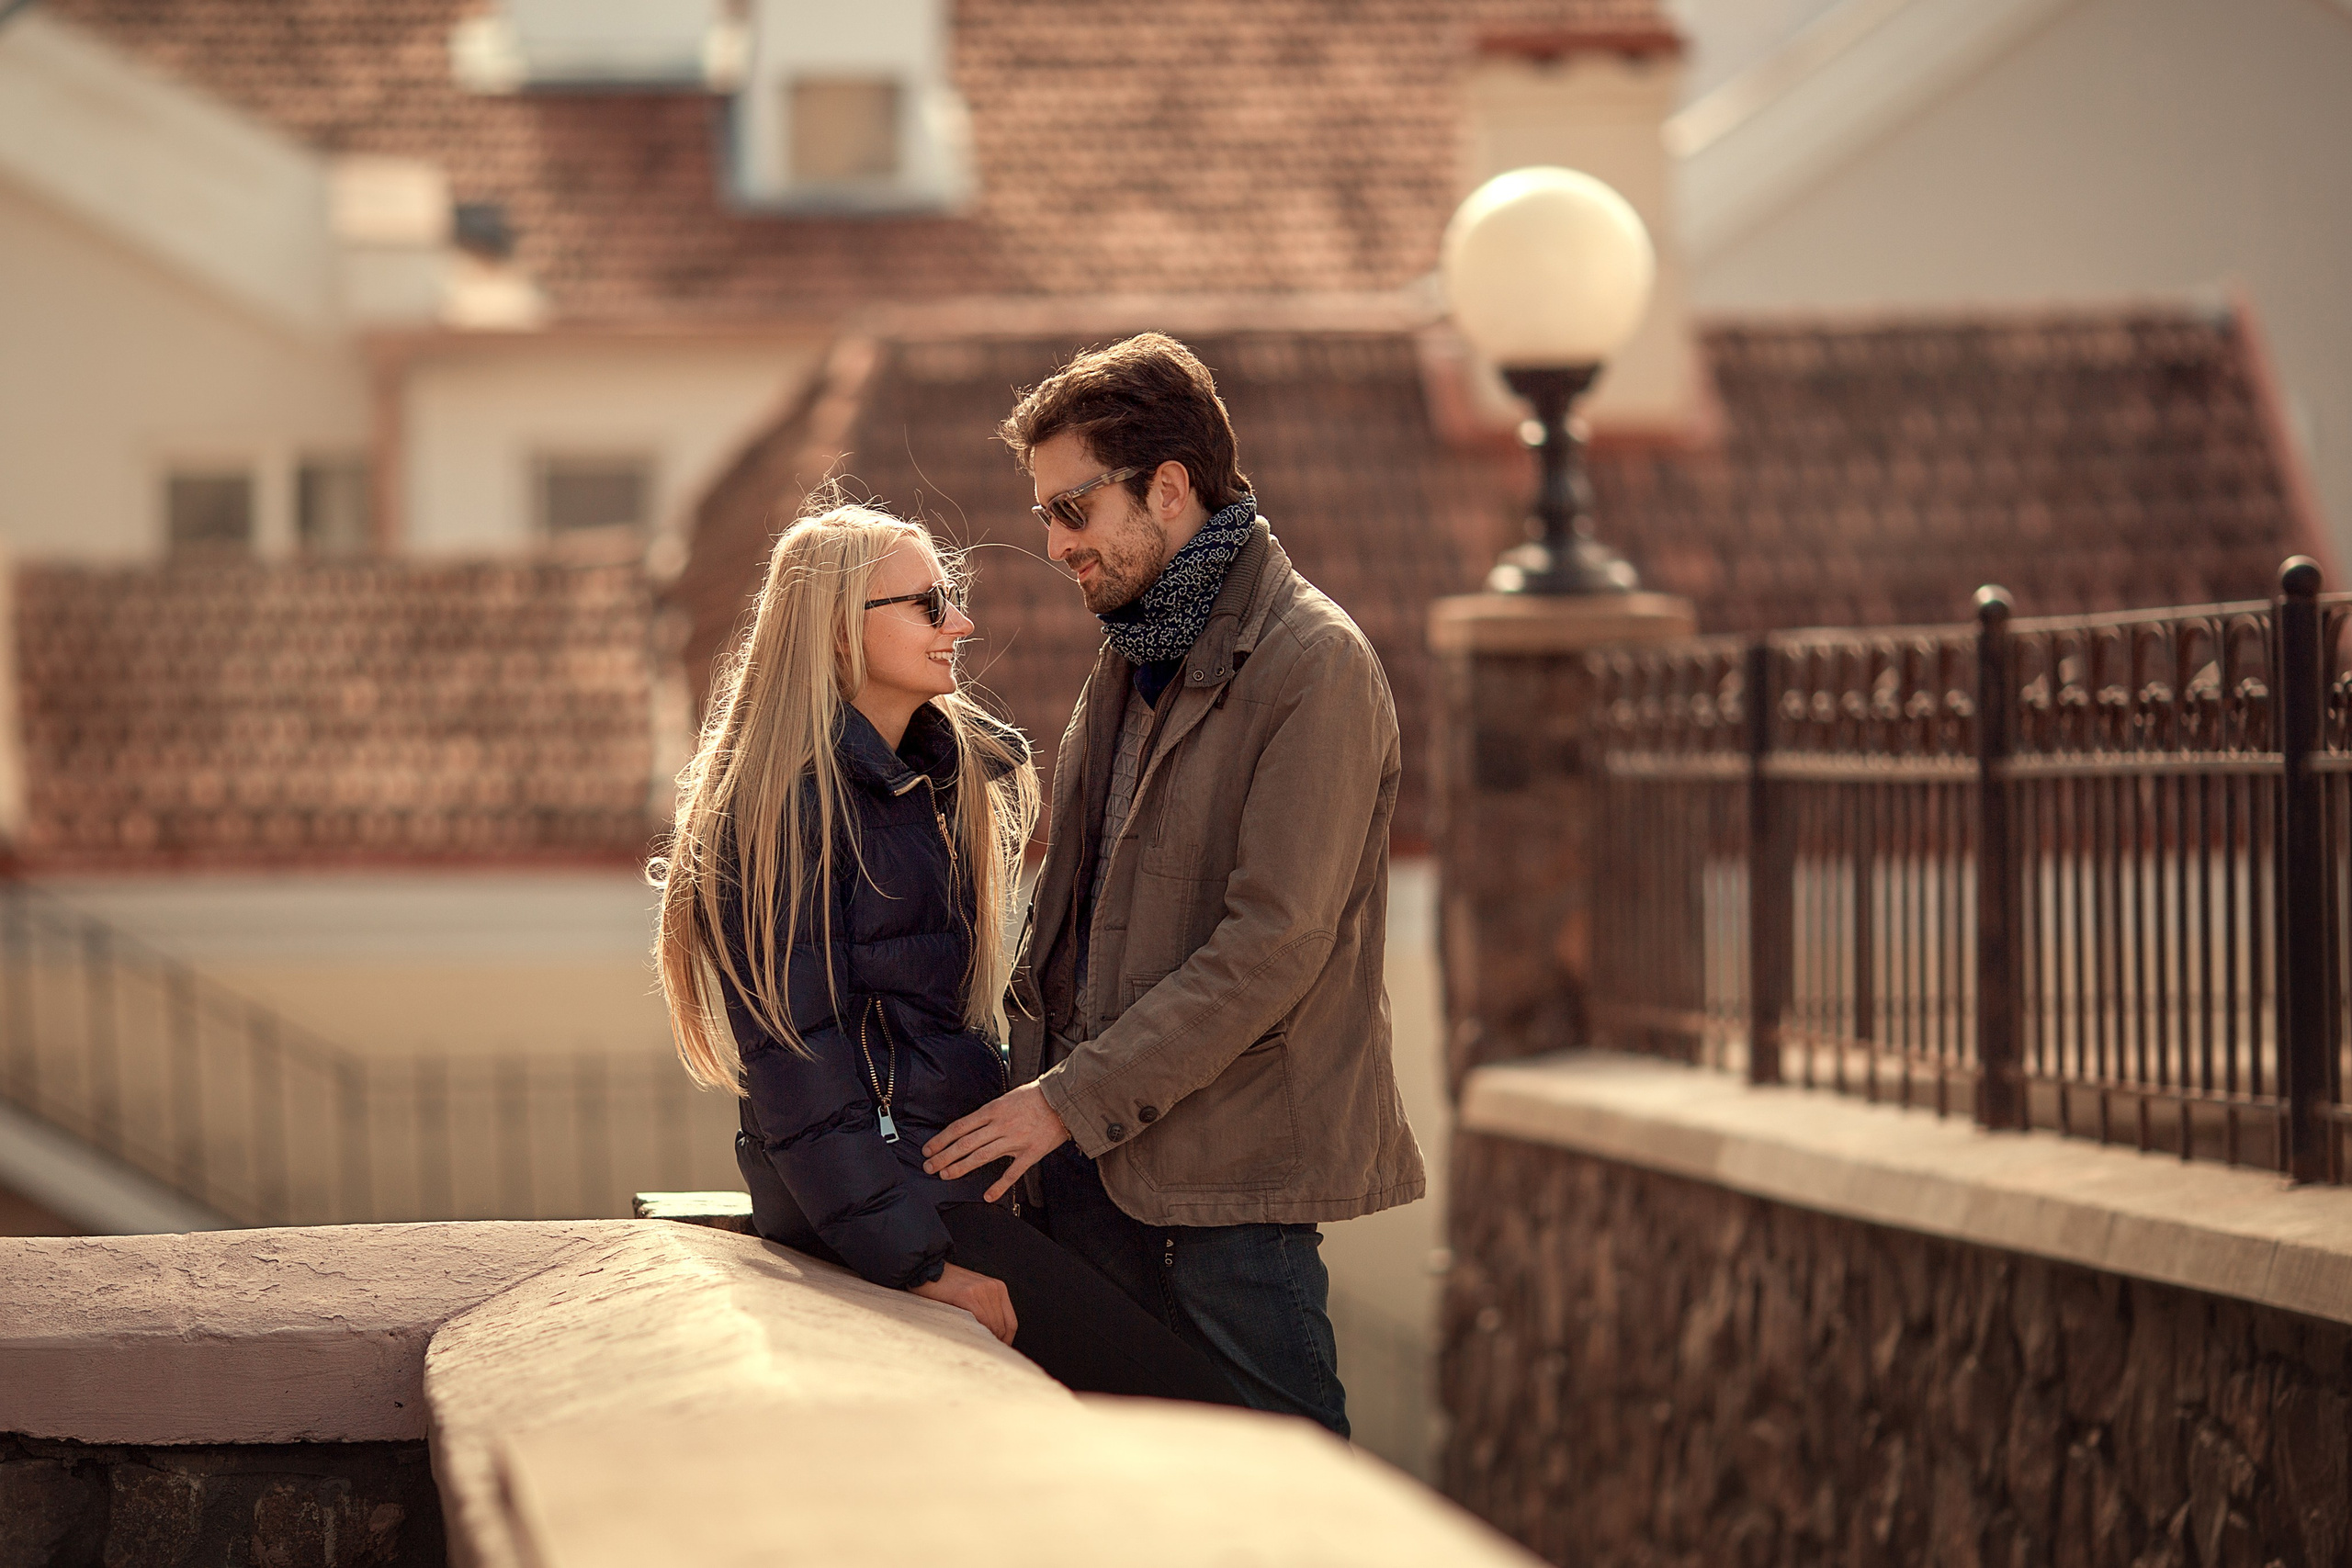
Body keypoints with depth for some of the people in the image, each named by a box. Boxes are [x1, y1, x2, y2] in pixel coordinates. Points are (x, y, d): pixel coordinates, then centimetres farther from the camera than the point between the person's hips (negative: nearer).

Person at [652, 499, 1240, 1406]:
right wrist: (917, 1263, -21)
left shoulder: (948, 772, 17)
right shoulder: (790, 802, -11)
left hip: (957, 1162, 9)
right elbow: (796, 1058, -15)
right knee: (1180, 1401, -20)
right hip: (879, 1187, -9)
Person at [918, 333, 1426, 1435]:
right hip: (1095, 1150, 8)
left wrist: (1075, 1099, -16)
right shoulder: (1135, 658, 17)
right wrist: (1033, 1073, 8)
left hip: (1226, 1165, -8)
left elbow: (1273, 947, -18)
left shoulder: (1313, 665, -11)